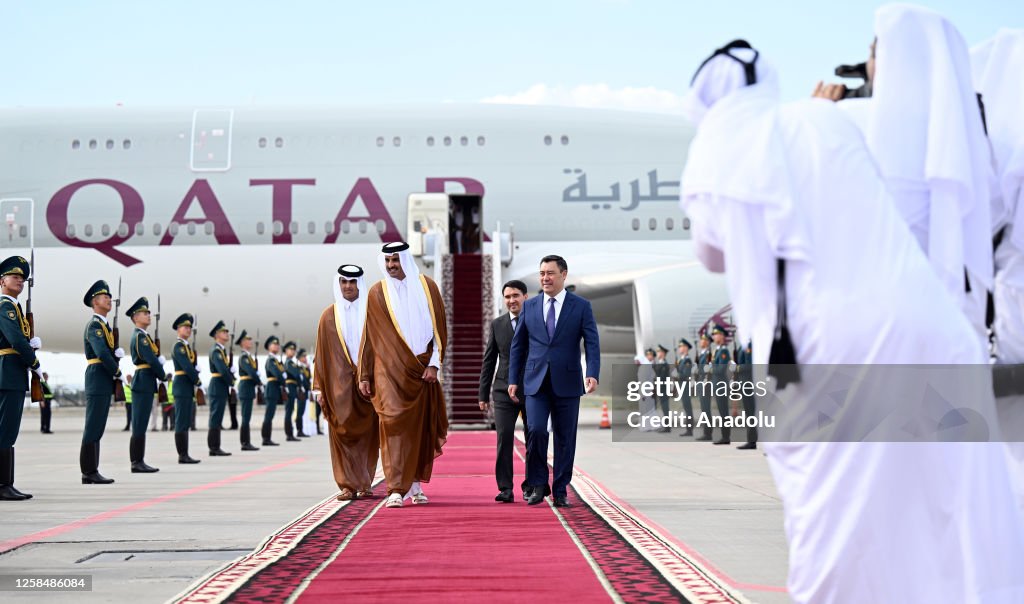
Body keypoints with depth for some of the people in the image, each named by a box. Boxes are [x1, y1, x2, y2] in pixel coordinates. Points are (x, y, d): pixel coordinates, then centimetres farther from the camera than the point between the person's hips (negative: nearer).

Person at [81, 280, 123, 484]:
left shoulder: (104, 325, 20)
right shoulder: (94, 324, -10)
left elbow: (111, 351, 17)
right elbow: (102, 353, -22)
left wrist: (118, 351, -5)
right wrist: (118, 373, -14)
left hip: (104, 382, 10)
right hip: (98, 379, -10)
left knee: (97, 428, 10)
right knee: (93, 427, -7)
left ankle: (91, 471, 14)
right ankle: (89, 472, -5)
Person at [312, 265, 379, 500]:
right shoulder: (329, 316, 7)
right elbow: (321, 353, 6)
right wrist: (319, 387, 1)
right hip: (339, 384, 0)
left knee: (367, 432, 2)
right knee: (342, 432, -3)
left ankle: (365, 483, 14)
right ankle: (347, 485, 2)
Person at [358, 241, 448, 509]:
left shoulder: (426, 286, 5)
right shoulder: (377, 292, 4)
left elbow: (439, 327, 3)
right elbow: (369, 336, 6)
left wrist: (434, 364, -6)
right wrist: (364, 375, 4)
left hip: (421, 370, 2)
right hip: (389, 371, -1)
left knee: (421, 426, 6)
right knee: (393, 424, -10)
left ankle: (415, 484, 19)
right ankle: (396, 490, -10)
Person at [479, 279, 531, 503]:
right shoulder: (497, 325, 8)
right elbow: (489, 361, 9)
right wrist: (483, 394, 6)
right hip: (504, 392, 1)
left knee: (534, 440, 6)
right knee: (504, 437, -8)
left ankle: (530, 486, 20)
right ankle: (505, 488, -3)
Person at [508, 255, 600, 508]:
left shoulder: (581, 306, 1)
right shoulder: (529, 306, 8)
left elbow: (592, 344, -5)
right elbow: (518, 345, 11)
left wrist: (592, 373, -20)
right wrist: (513, 379, 6)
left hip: (567, 382, -1)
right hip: (535, 382, 1)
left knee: (565, 438, 4)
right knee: (536, 430, -13)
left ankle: (560, 491, 17)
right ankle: (538, 484, 6)